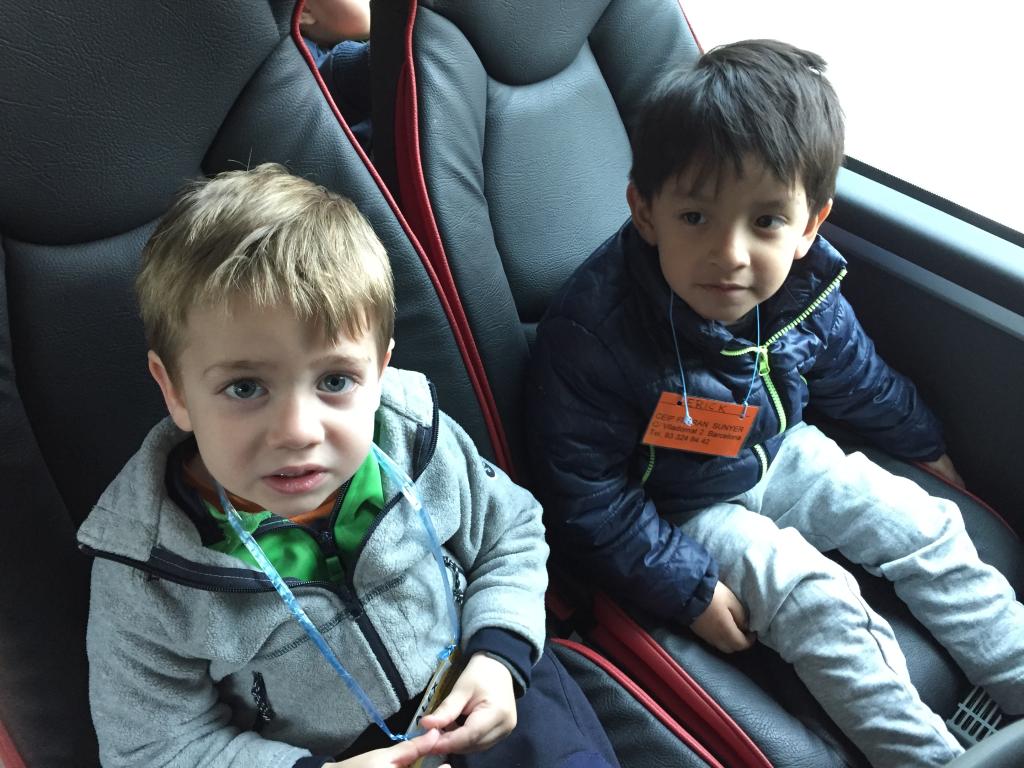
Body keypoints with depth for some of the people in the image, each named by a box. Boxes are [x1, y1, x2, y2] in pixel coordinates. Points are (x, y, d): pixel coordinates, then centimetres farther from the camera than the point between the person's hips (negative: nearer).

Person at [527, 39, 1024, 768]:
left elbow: (857, 376, 8)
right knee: (814, 597, -20)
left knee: (928, 529, 3)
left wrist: (924, 442, 24)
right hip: (681, 508, -6)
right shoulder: (593, 330, -36)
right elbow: (586, 497, -26)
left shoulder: (804, 293, -16)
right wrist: (688, 587, -23)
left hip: (778, 455, 6)